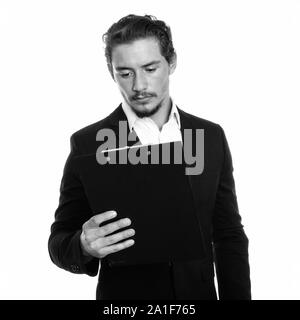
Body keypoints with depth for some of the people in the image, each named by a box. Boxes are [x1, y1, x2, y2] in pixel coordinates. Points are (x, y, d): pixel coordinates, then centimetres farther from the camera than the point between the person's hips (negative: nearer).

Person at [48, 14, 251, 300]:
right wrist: (85, 247, -27)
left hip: (199, 293, 3)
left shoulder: (211, 137, -2)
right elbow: (59, 243, -6)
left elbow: (229, 237, 2)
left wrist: (236, 296, -5)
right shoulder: (87, 145, -11)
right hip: (124, 295, -2)